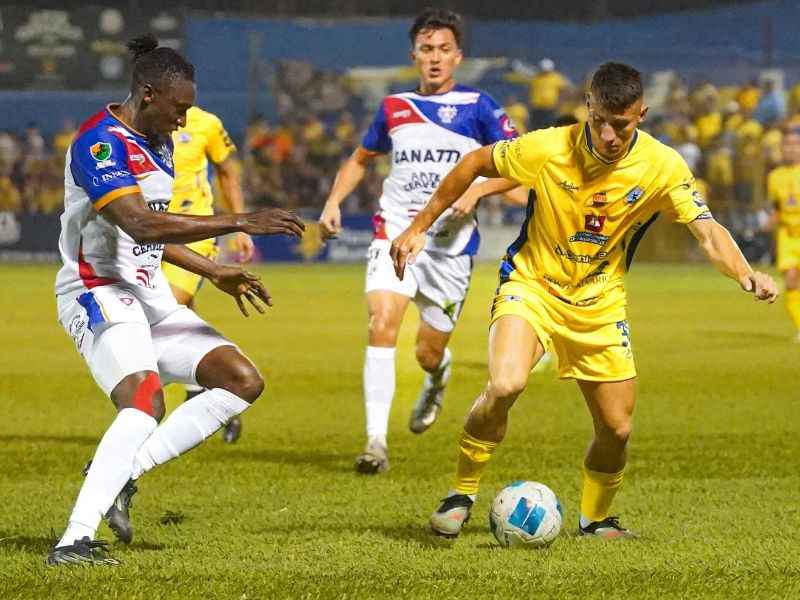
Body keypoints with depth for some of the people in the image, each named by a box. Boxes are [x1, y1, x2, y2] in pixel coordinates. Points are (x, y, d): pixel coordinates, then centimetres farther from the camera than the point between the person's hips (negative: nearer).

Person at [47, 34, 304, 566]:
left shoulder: (158, 144, 14)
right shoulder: (99, 143, -17)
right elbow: (142, 224, -30)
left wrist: (215, 273, 24)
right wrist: (242, 222, -29)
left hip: (150, 295, 10)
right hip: (100, 294, -10)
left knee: (244, 382, 1)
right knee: (145, 403, -31)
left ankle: (122, 471, -4)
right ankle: (74, 541, -35)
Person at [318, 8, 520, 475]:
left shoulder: (477, 107, -1)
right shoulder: (395, 108, 10)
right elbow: (361, 159, 25)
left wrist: (476, 191, -18)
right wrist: (334, 202, 10)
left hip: (451, 242, -2)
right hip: (395, 231, 2)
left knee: (429, 353, 4)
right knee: (382, 324, -21)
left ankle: (437, 377, 45)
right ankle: (377, 443, -22)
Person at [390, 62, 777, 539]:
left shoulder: (662, 167, -15)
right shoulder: (548, 149, -19)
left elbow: (707, 230, -20)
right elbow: (476, 164, -5)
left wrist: (745, 275, -40)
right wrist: (421, 226, -2)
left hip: (600, 304, 3)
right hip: (532, 287, -3)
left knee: (617, 429, 3)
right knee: (505, 385, -29)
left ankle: (596, 519, 32)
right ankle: (462, 495, -8)